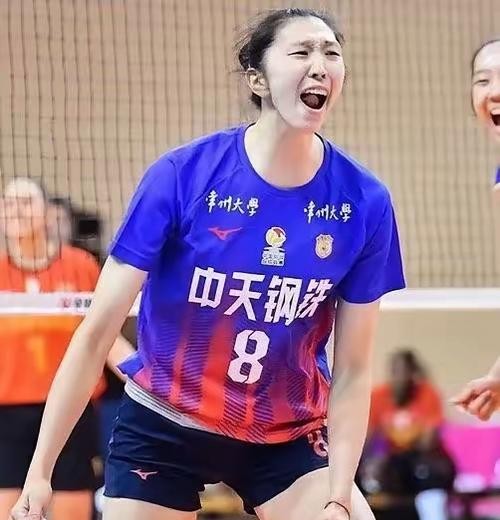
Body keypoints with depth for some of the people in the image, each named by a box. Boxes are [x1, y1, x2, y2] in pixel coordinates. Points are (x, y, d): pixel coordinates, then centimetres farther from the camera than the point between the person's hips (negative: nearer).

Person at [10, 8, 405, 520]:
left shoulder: (364, 201, -12)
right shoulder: (181, 175, -19)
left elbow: (351, 371, -6)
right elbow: (96, 335, -15)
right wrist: (39, 471, -16)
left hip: (288, 437, 2)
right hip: (162, 428, -2)